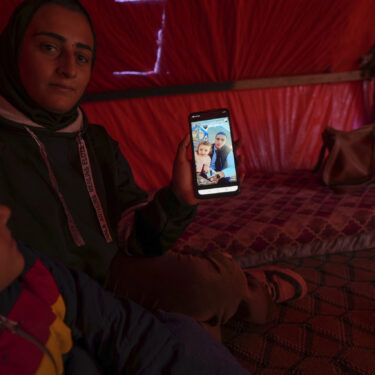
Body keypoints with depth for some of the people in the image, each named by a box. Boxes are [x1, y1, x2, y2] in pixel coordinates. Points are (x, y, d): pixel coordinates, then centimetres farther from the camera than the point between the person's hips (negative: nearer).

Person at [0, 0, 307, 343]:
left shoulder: (97, 143, 3)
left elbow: (133, 240, -3)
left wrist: (178, 198, -21)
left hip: (114, 274, 5)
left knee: (208, 278, -22)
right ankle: (255, 293, 12)